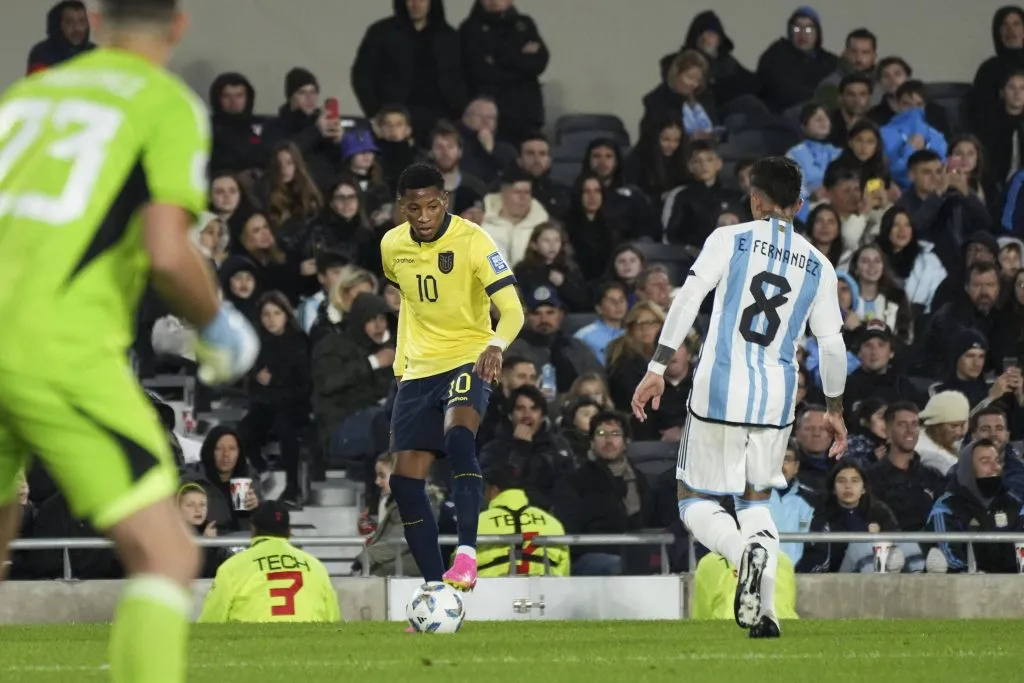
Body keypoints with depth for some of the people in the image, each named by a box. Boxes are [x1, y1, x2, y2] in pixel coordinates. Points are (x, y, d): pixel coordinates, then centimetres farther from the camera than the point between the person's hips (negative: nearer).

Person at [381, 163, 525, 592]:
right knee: (405, 479, -2)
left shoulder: (472, 240, -15)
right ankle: (436, 588, 6)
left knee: (458, 435, -35)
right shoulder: (392, 246, 2)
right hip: (418, 371, 6)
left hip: (469, 361, -6)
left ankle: (467, 553, -40)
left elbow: (512, 310, -24)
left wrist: (496, 346, -44)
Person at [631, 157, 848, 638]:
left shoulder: (729, 240, 0)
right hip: (776, 399, 3)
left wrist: (657, 369, -7)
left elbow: (686, 302, -8)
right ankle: (764, 612, 2)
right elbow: (831, 343, 12)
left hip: (718, 392, -3)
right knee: (756, 500, 19)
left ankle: (745, 549, -23)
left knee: (694, 500, 9)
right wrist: (834, 409, 24)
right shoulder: (818, 267, 10)